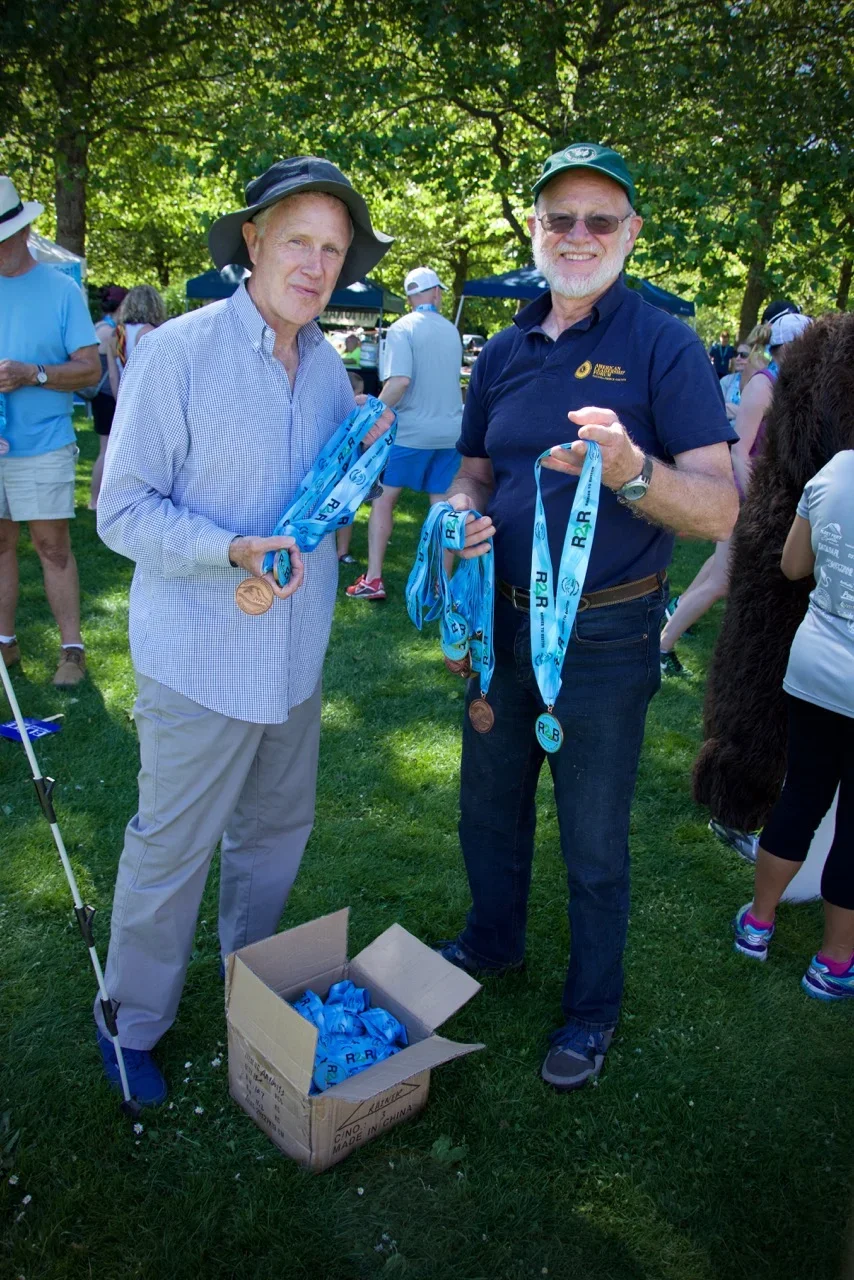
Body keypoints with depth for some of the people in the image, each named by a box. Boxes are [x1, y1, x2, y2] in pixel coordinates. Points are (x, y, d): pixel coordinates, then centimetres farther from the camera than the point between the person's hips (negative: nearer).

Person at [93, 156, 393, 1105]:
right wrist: (234, 552, -29)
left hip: (294, 654, 7)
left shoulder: (328, 366, 6)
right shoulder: (177, 354, -14)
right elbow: (123, 510, -15)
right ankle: (132, 1024, 32)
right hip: (202, 660, -6)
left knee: (277, 827, 20)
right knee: (172, 849, 7)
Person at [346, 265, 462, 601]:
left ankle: (372, 579, 4)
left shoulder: (402, 328, -8)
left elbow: (399, 381, -20)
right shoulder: (452, 330, 9)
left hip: (411, 431, -4)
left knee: (383, 498, 6)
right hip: (450, 431, 5)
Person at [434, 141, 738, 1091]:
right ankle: (492, 942, 48)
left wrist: (630, 467, -38)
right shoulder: (504, 353, 6)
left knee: (593, 844, 10)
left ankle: (593, 1007, 34)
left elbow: (720, 511, -18)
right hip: (502, 620, 6)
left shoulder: (665, 348, -11)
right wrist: (464, 516, -9)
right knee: (488, 806, 21)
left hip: (605, 639, -5)